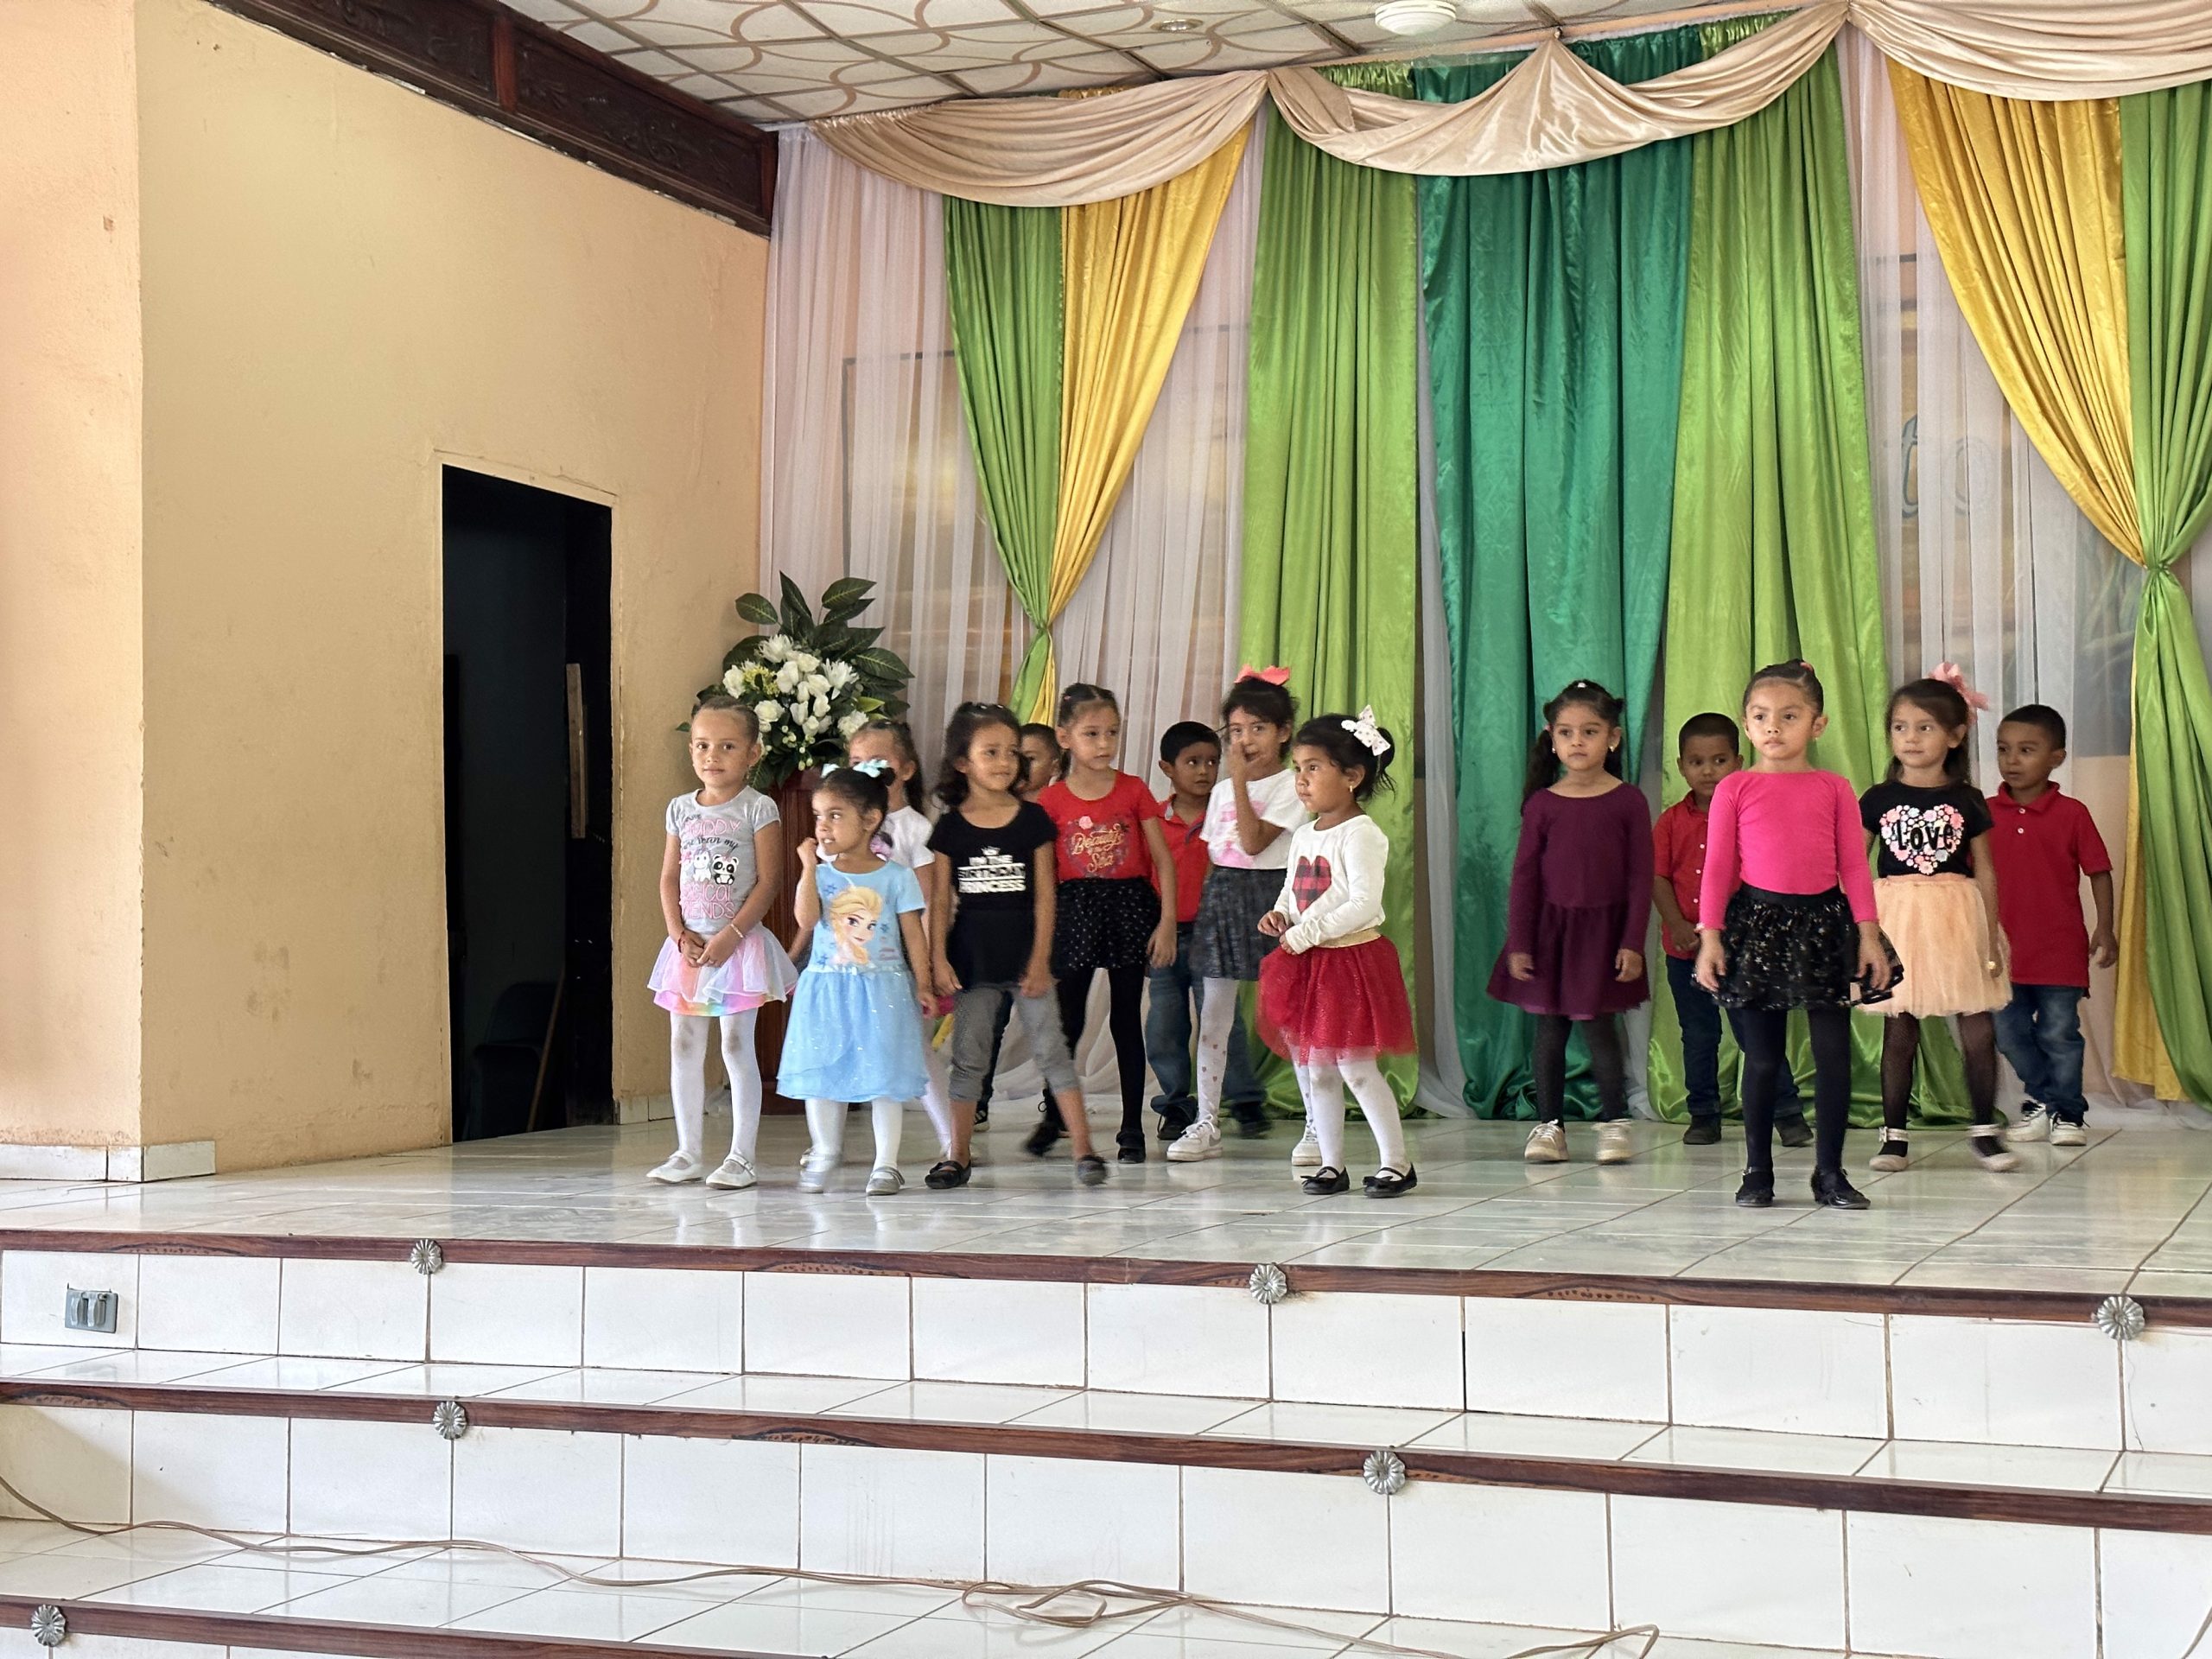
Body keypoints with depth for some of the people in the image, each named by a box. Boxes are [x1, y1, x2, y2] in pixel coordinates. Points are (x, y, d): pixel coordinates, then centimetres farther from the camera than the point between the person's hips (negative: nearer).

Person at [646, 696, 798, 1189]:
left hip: (738, 944, -5)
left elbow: (767, 882, -10)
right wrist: (679, 932, -5)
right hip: (689, 945, 5)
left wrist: (730, 935, -16)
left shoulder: (758, 808, -6)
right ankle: (689, 1153, 16)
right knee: (683, 1046, 7)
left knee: (737, 1045, -3)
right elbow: (669, 877, 10)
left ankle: (742, 1156, 3)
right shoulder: (681, 809, 8)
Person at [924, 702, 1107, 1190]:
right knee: (968, 1056, 8)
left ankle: (1083, 1149, -2)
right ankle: (957, 1156, 14)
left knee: (1051, 1050, -3)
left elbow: (1044, 895, 0)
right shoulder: (950, 828, 1)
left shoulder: (1033, 819, 0)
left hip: (1024, 956, -1)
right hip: (971, 957, 1)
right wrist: (939, 959, -5)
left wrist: (1040, 959, -6)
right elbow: (940, 900, 3)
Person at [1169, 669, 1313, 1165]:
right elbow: (1213, 853, 15)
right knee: (1212, 1016, 6)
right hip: (1222, 896, 6)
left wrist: (1241, 782, -16)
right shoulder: (1222, 790, 14)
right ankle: (1207, 1124, 13)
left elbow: (1254, 842, -17)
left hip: (1271, 895, -6)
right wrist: (1204, 905, 9)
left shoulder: (1290, 786, -6)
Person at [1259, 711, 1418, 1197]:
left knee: (1355, 1065, -6)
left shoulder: (1360, 834, -14)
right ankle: (1331, 1164, 18)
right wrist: (1279, 915, -1)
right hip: (1305, 963, 8)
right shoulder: (1303, 836, 12)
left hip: (1352, 959, -8)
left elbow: (1364, 904, -22)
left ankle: (1397, 1161, 5)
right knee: (1312, 1068, 9)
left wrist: (1305, 933, -22)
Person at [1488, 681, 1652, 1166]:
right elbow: (1525, 876, 2)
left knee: (1598, 1026, -1)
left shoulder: (1628, 802, -3)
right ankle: (1549, 1125, 15)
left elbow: (1640, 877, -2)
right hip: (1550, 927, 2)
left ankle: (1614, 1122, 13)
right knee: (1549, 1027, 5)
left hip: (1602, 929, -2)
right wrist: (1518, 943, -2)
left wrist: (1632, 943, -7)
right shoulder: (1542, 804, 0)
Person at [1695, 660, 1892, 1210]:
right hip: (1758, 923, -1)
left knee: (1833, 1052, 2)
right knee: (1762, 1056, 5)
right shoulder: (1734, 789, 2)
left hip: (1823, 921, 1)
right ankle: (1757, 1172, 15)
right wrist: (1710, 936, -6)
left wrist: (1868, 934, -3)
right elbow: (1718, 867, 1)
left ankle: (1829, 1173, 11)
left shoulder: (1835, 789, 4)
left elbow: (1854, 866, 4)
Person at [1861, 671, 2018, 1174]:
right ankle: (1893, 1133, 11)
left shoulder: (1968, 800, 3)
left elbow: (1985, 871, 5)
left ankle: (1984, 1129, 9)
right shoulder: (1877, 800, 3)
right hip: (1897, 922, 0)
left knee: (1979, 1029, -3)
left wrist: (1991, 936, 1)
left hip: (1957, 921, 0)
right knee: (1899, 1031, 3)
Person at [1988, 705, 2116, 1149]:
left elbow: (2099, 872, 0)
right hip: (2003, 948, 3)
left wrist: (2105, 929, -5)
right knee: (2009, 1033, 8)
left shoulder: (2071, 813, -4)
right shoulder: (1985, 813, 2)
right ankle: (2041, 1099, 27)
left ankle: (2067, 1111, 16)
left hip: (2059, 949, -3)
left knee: (2059, 1033, 2)